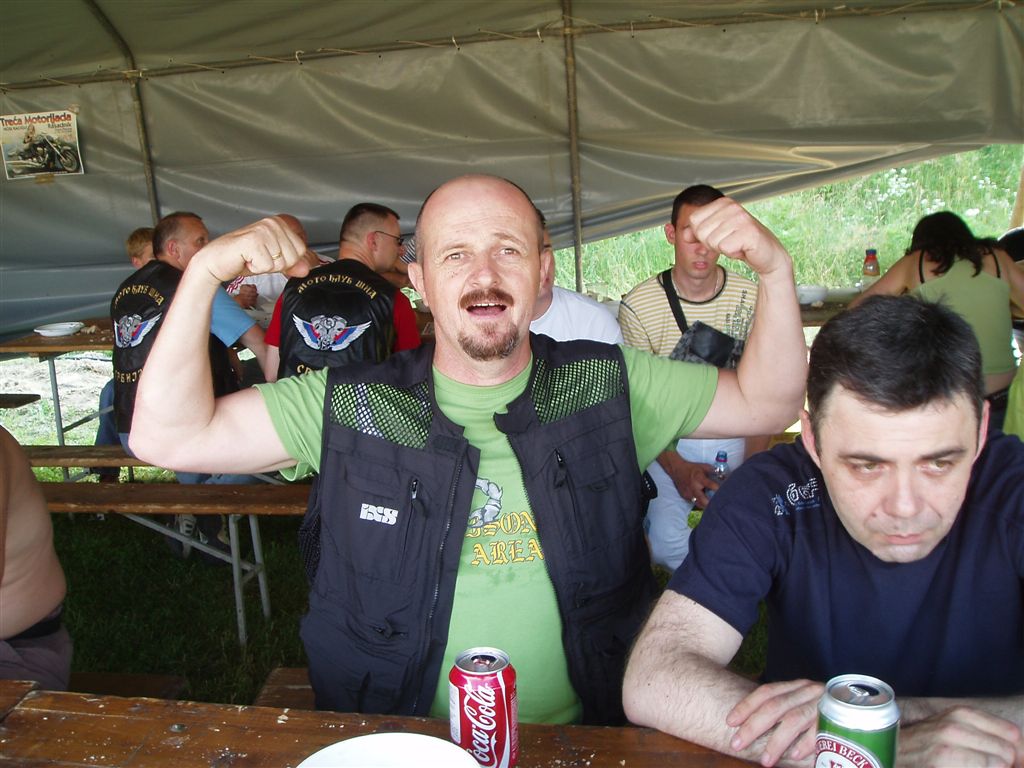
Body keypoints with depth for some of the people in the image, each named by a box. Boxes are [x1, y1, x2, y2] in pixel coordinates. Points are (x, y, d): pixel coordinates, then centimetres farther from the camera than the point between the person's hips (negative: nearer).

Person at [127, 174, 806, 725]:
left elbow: (766, 404, 6)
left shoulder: (608, 386, 1)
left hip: (581, 738, 1)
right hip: (395, 746, 0)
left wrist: (775, 269, -8)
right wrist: (205, 272, -15)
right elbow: (170, 437, -5)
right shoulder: (351, 405, -4)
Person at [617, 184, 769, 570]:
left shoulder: (751, 298, -8)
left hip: (733, 436, 2)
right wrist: (676, 467, -15)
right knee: (666, 542, -10)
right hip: (668, 441, -1)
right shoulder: (638, 305, -14)